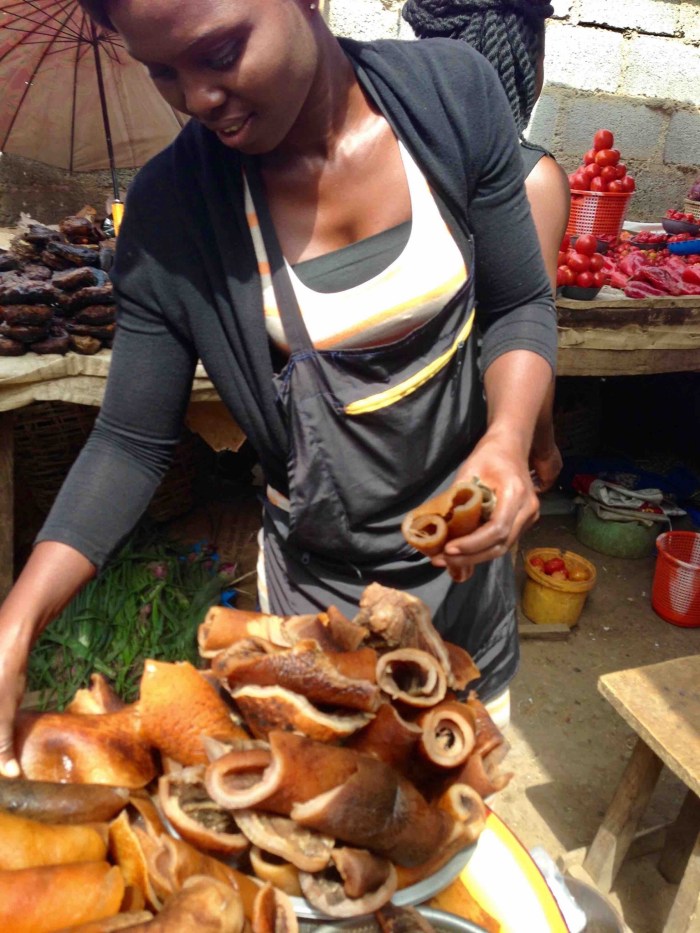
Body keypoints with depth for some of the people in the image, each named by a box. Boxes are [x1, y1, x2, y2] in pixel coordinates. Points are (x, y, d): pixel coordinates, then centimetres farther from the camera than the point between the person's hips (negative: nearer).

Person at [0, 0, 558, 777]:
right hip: (319, 573, -1)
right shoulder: (167, 212, -16)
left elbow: (518, 305, -5)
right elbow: (132, 443, -10)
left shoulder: (451, 90, -14)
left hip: (465, 541, 2)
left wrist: (508, 439, -24)